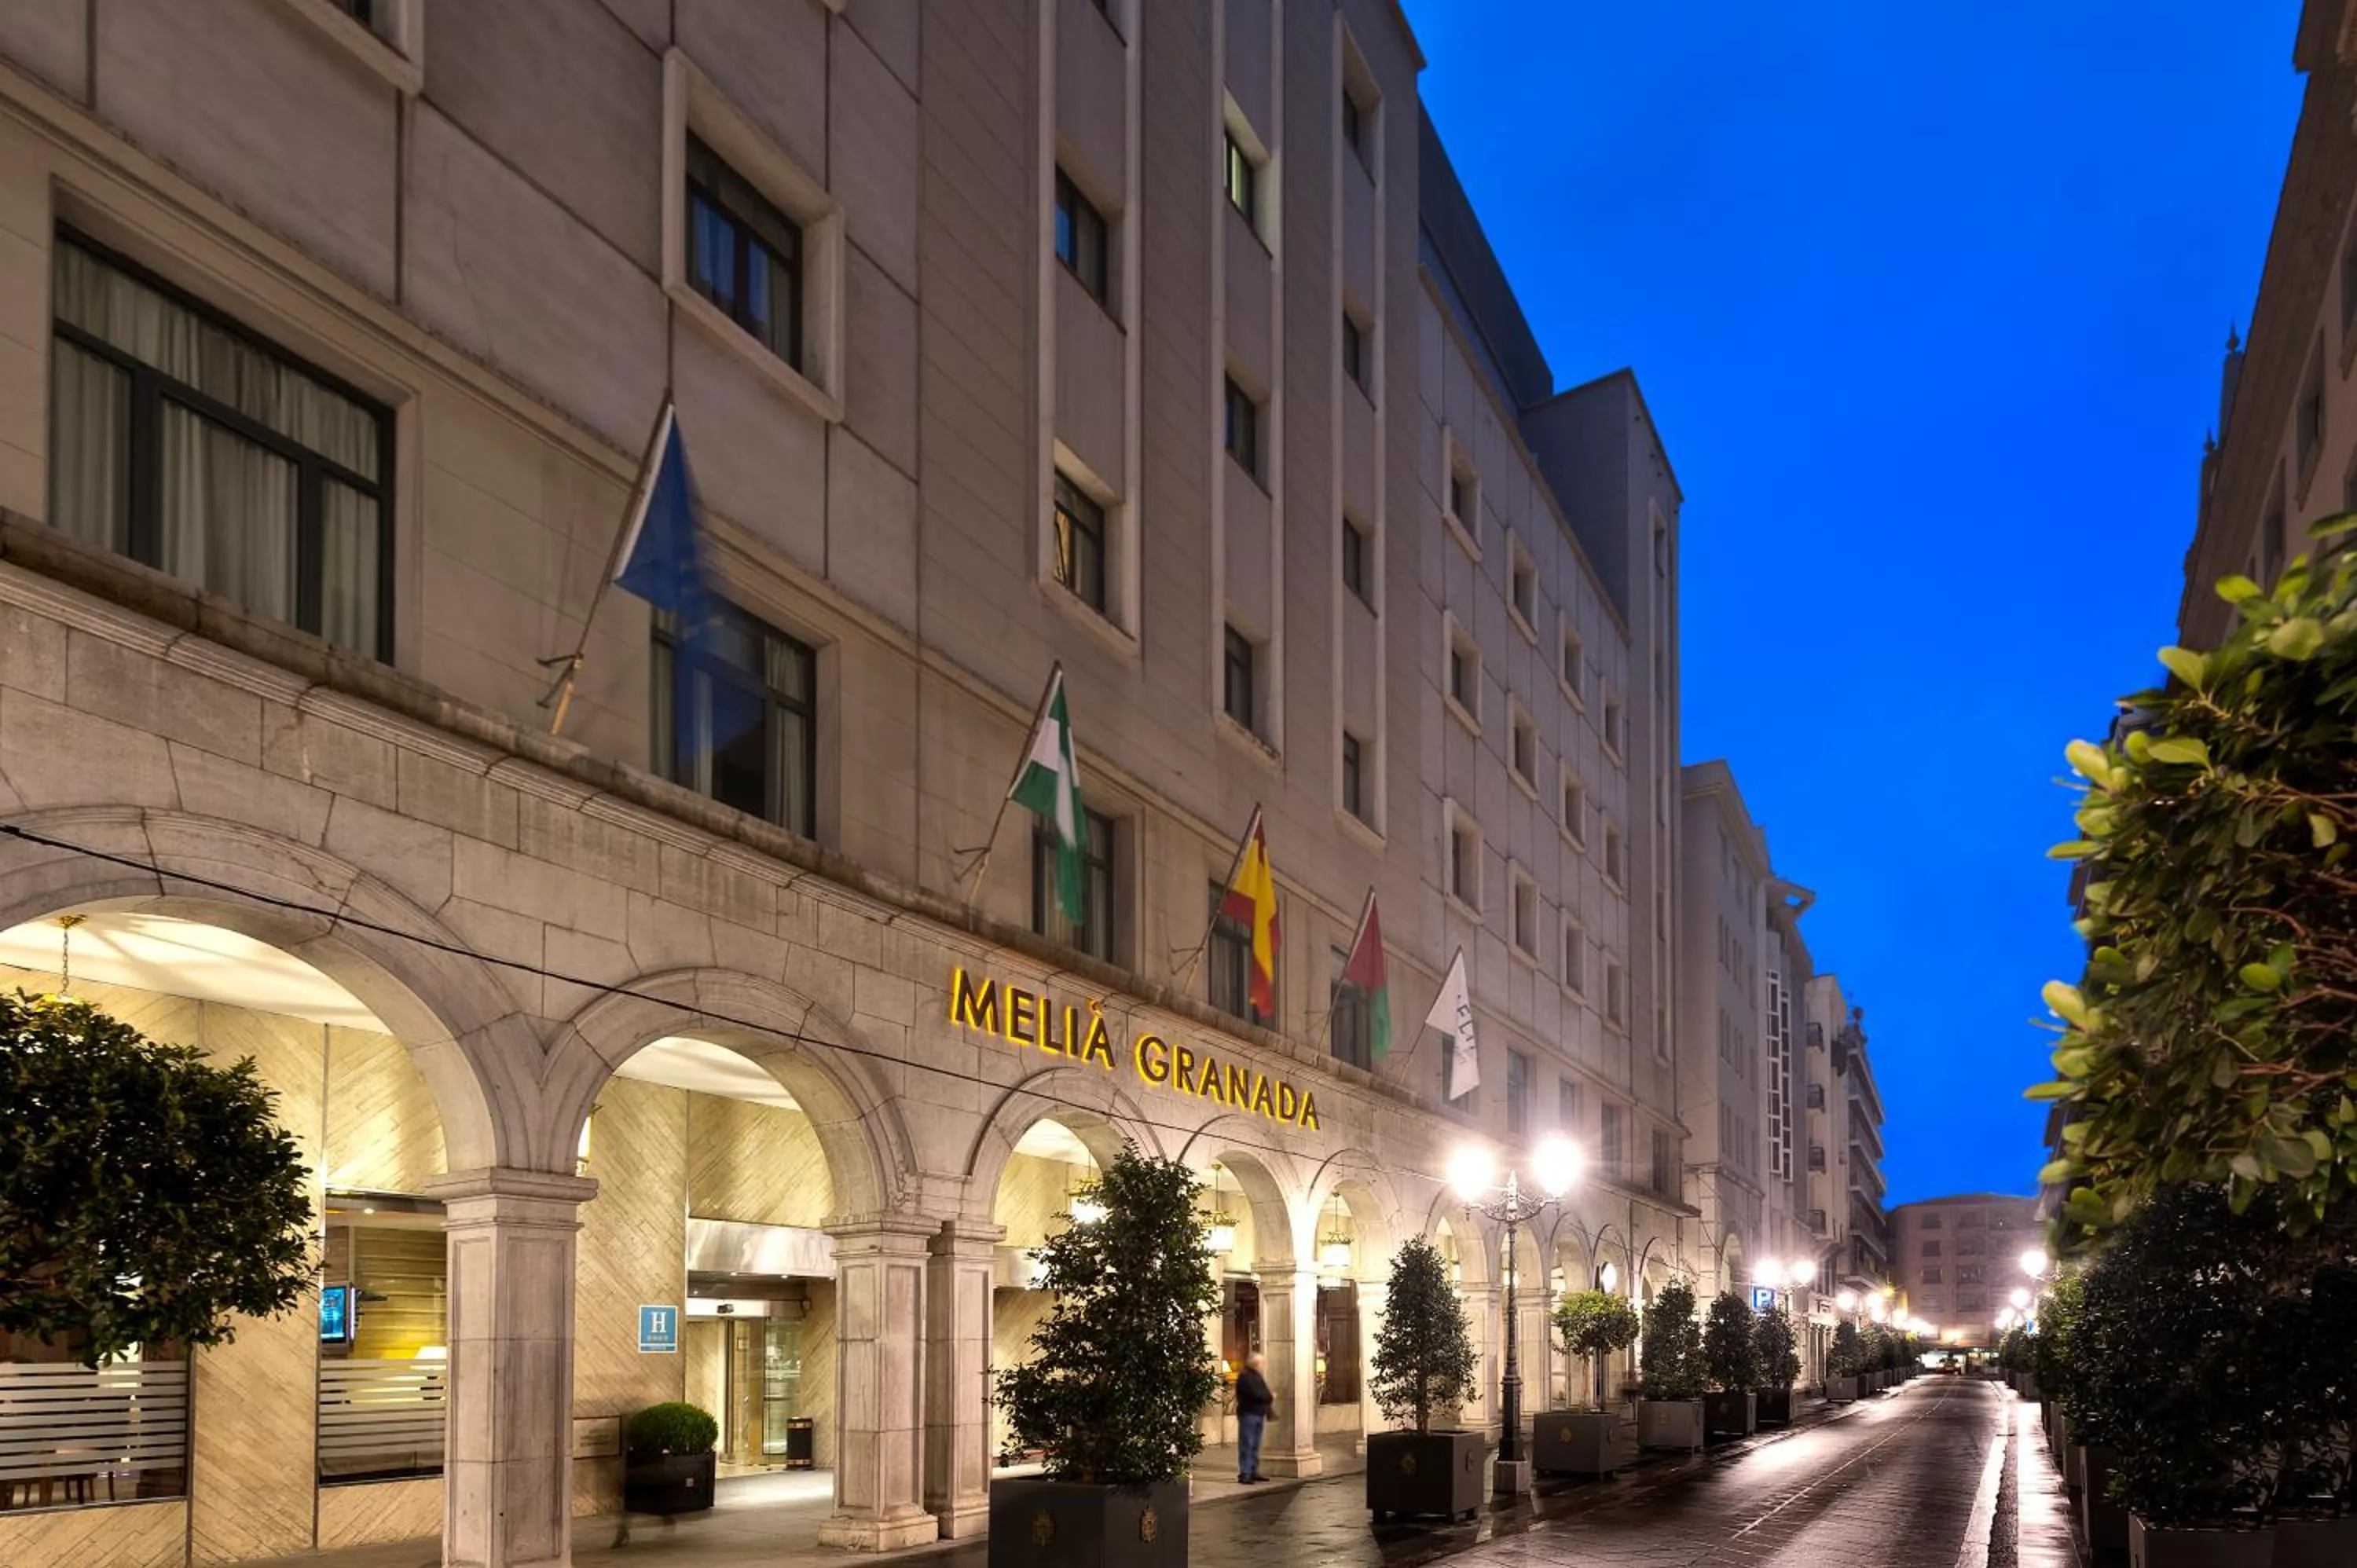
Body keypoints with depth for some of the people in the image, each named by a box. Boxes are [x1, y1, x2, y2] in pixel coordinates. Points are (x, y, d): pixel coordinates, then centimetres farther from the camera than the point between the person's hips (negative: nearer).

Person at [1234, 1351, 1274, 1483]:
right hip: (1248, 1413, -10)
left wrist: (1269, 1398, -1)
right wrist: (1270, 1398, -6)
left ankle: (1253, 1471, 18)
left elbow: (1264, 1393, 20)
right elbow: (1255, 1395, -20)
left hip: (1259, 1413, 10)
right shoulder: (1245, 1377, -13)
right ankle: (1244, 1474, -10)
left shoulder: (1258, 1376, 20)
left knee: (1255, 1446, 13)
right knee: (1247, 1445, -10)